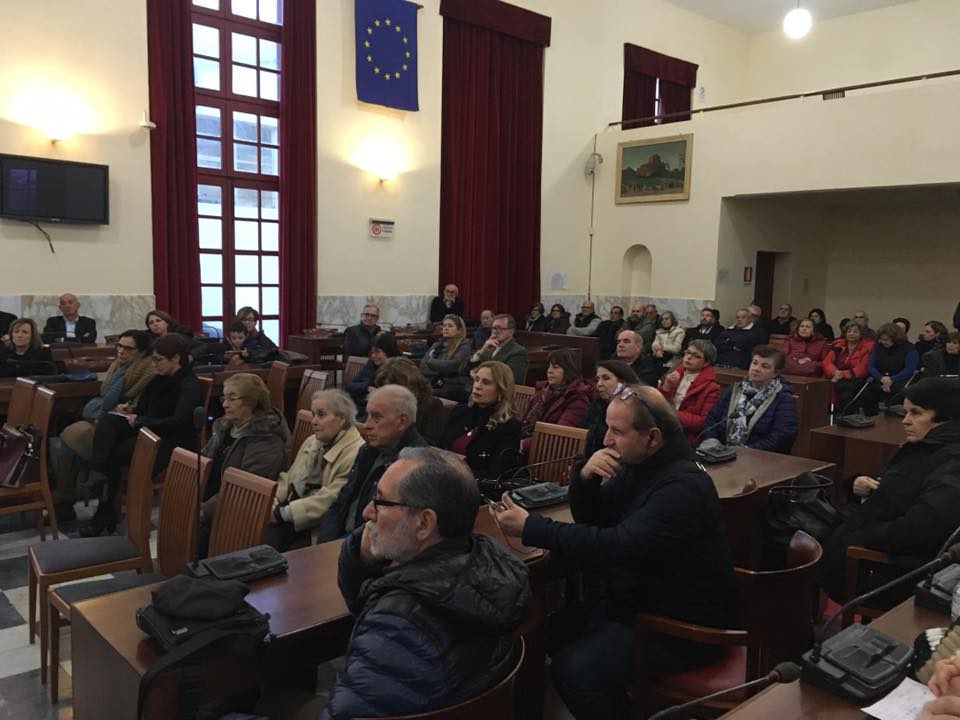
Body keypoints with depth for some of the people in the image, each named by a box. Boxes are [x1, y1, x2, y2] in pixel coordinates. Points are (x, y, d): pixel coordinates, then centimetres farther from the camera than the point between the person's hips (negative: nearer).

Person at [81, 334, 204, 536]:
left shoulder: (190, 387, -14)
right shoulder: (160, 379, 11)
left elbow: (178, 423, -26)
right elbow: (144, 408, 22)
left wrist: (139, 421, -21)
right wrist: (131, 409, -1)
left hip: (173, 444, -8)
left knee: (113, 453, -21)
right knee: (108, 420, -15)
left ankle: (105, 511, -4)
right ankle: (98, 476, -26)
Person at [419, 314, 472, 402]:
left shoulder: (464, 346, 3)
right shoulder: (437, 344, 18)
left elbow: (453, 366, -14)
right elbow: (423, 366, 8)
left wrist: (430, 362, -4)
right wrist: (436, 378, -9)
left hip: (455, 387, -5)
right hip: (435, 385, 5)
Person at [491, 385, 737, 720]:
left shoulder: (684, 486, -25)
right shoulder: (638, 465, 3)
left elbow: (618, 546, -33)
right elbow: (592, 519, 8)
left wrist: (531, 528, -31)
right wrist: (585, 476, -13)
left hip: (683, 624, -9)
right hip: (641, 599, 9)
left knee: (573, 669, -23)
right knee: (552, 630, 1)